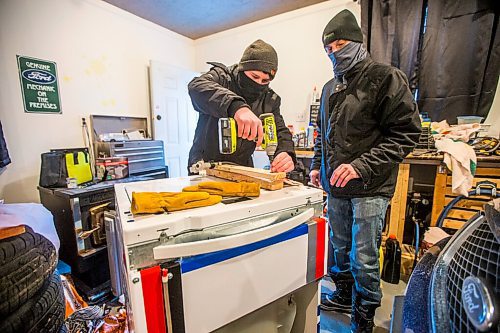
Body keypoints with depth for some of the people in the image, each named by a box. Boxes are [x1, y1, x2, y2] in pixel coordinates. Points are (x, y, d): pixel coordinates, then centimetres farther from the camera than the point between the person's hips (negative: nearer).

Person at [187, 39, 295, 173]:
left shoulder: (270, 100, 1)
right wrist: (235, 106, -47)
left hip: (242, 169, 4)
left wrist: (286, 153, -26)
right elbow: (197, 86, -29)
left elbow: (281, 131, -2)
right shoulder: (221, 76, -9)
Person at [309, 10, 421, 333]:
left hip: (370, 188, -6)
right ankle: (344, 295, 43)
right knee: (340, 248, 19)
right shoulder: (330, 87, 14)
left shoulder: (386, 78, -6)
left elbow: (406, 133, -12)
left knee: (364, 258, 6)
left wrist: (362, 165, -22)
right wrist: (317, 165, 10)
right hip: (336, 187, 6)